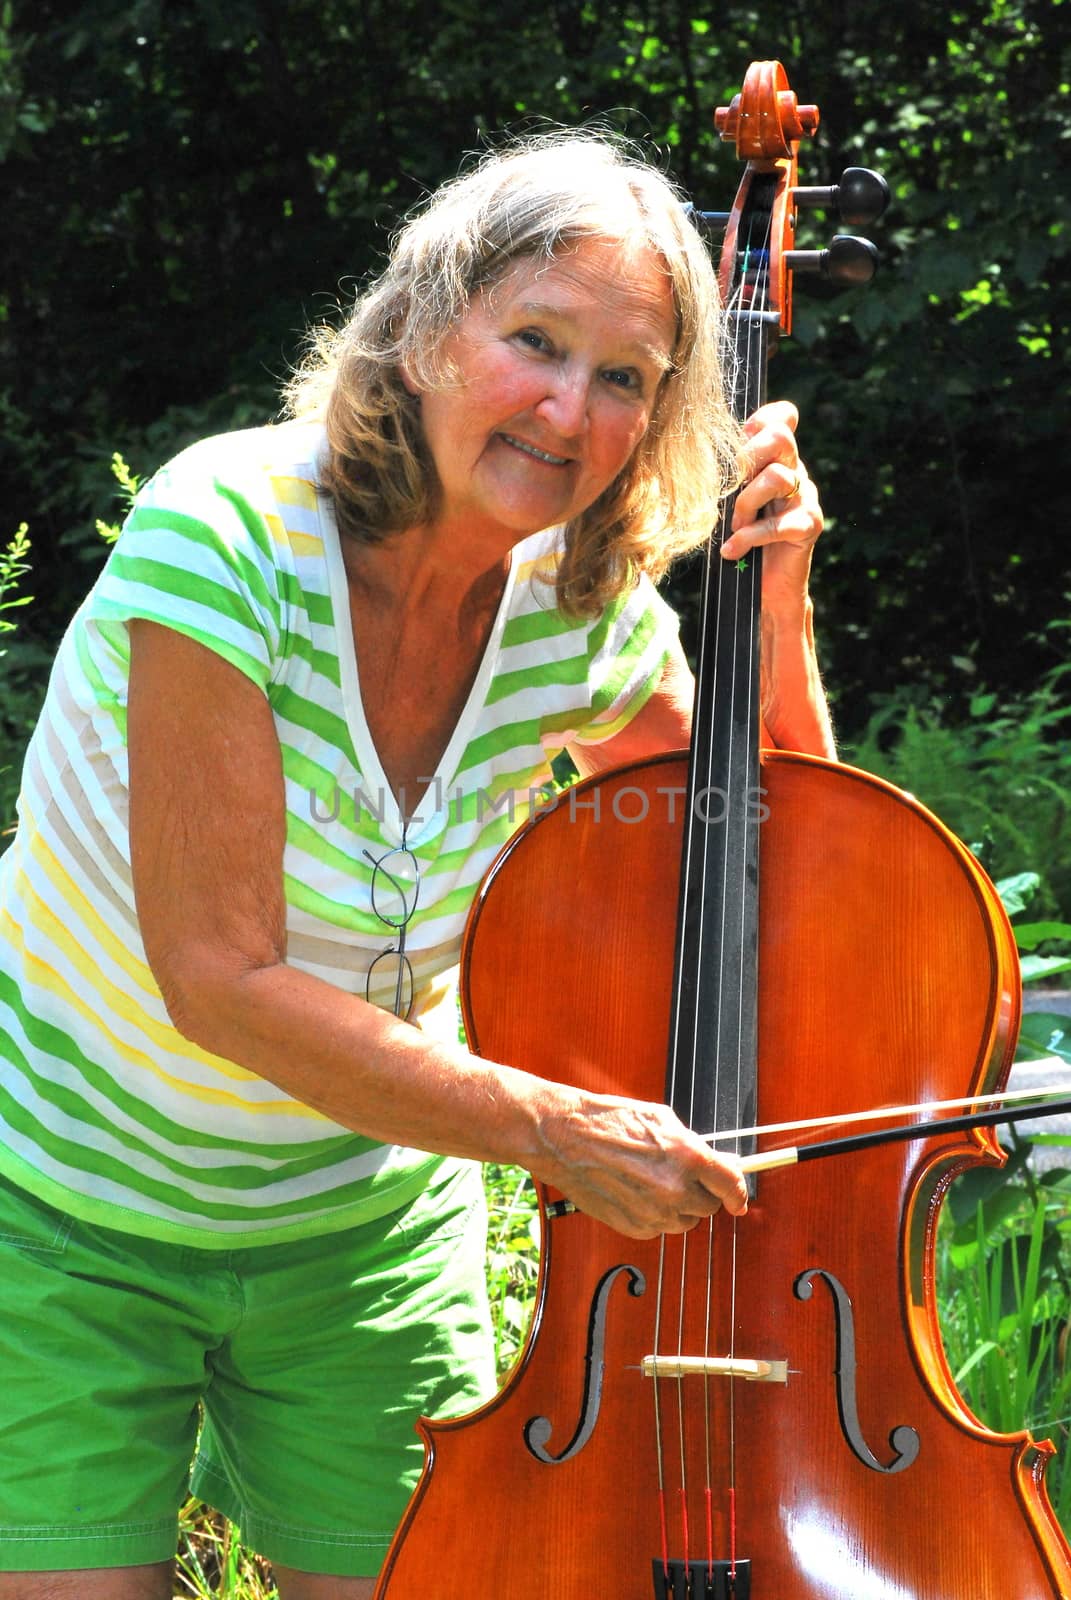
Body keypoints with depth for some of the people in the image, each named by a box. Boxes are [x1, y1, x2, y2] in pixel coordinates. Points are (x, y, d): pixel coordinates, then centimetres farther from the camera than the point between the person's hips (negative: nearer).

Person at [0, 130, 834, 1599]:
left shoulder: (593, 621, -10)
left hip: (368, 1228, 4)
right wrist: (551, 1129, -28)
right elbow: (220, 980, -27)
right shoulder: (232, 532, -24)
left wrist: (779, 616, -9)